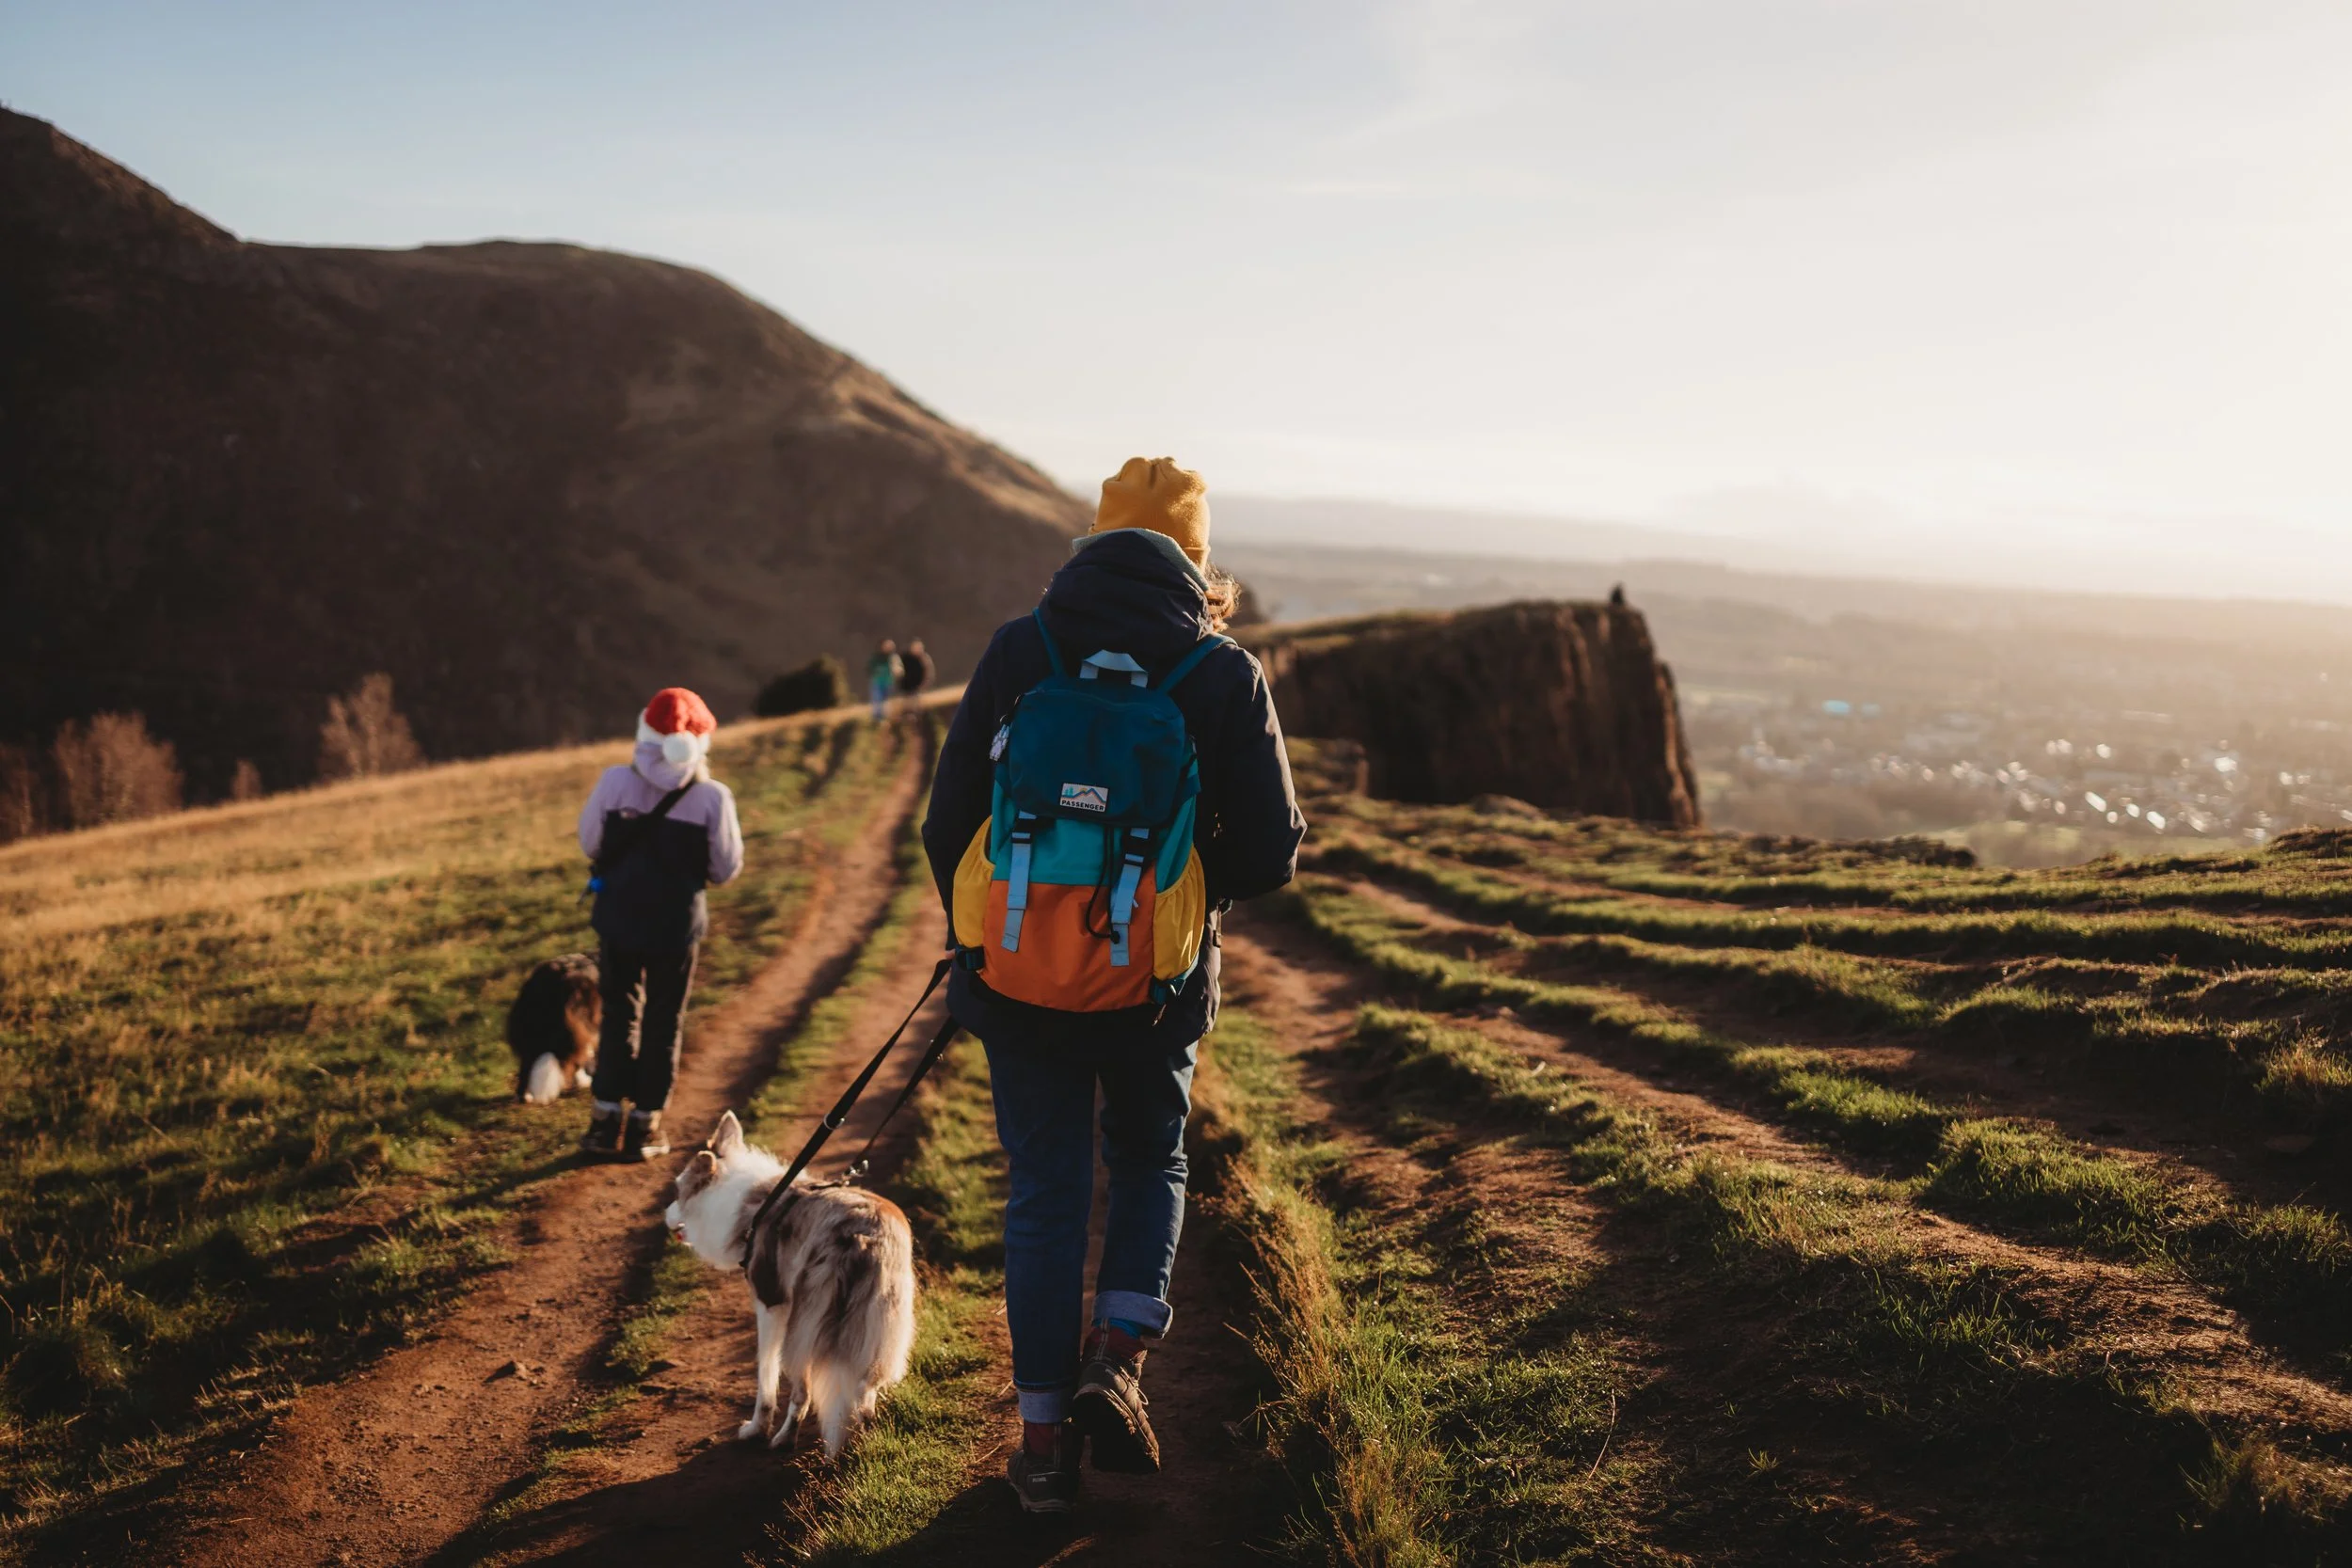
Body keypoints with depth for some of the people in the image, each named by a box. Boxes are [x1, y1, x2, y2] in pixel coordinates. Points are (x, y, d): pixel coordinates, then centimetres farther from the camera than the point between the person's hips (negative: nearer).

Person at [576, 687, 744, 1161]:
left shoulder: (614, 784, -11)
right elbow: (726, 869, -5)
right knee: (664, 1023, 12)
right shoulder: (713, 798, -14)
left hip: (619, 919, 1)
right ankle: (644, 1127, 17)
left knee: (619, 1015, 15)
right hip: (677, 925, -1)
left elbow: (589, 844, 2)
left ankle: (606, 1121, 14)